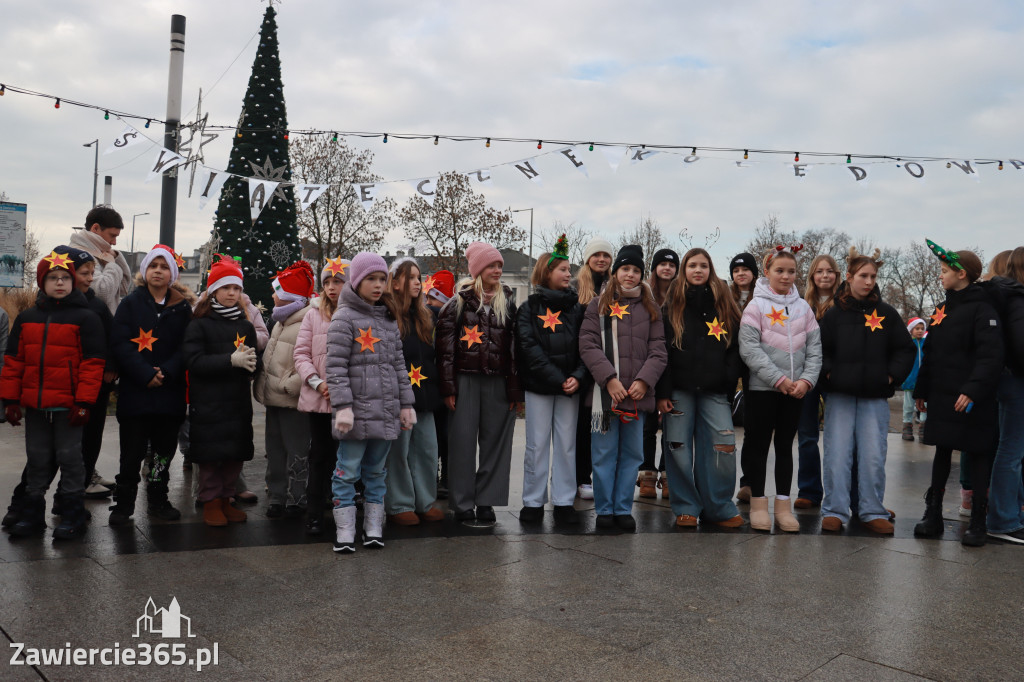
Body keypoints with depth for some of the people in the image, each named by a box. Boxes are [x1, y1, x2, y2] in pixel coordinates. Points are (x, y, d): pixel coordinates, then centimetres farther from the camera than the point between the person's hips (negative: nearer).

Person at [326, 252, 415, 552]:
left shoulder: (389, 319, 15)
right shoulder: (345, 318, -4)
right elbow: (335, 366, -9)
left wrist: (406, 404, 12)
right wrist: (342, 406, -17)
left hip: (386, 411, 6)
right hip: (357, 410, -6)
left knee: (377, 471, 12)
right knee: (348, 471, 1)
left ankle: (373, 528, 21)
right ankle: (344, 531, 11)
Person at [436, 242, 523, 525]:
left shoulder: (507, 303, 11)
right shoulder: (459, 302, 2)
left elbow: (514, 345, 9)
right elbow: (444, 345, -2)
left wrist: (515, 389, 3)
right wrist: (448, 387, -8)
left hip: (498, 382, 3)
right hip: (465, 379, -3)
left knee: (494, 440, 5)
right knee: (463, 440, 0)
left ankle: (486, 502, 15)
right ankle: (462, 505, 10)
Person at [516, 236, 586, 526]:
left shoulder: (576, 308, 10)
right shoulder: (529, 308, 1)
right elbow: (529, 349, -8)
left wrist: (577, 377, -13)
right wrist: (558, 379, -15)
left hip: (570, 386, 3)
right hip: (538, 386, -2)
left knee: (566, 444, 6)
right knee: (537, 445, 3)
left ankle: (564, 502, 14)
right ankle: (533, 502, 13)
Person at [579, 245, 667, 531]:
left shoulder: (650, 308, 13)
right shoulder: (598, 305, 6)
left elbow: (658, 350, 7)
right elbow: (588, 345, -4)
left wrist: (643, 381, -9)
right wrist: (610, 379, -14)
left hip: (638, 393, 3)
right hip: (605, 391, -2)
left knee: (632, 454, 8)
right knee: (605, 453, 2)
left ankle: (623, 509, 18)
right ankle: (604, 510, 13)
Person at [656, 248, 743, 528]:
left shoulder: (723, 303, 10)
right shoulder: (672, 304, 6)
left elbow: (734, 349, 9)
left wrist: (730, 387, -1)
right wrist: (663, 392, -7)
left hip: (715, 391, 1)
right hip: (680, 389, -1)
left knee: (723, 447, -6)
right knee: (679, 449, 1)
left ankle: (719, 508, 10)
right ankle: (686, 508, 15)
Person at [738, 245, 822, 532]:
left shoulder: (803, 307, 9)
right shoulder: (756, 306, -3)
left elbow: (814, 347, 7)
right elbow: (750, 349, -11)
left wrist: (806, 380, -7)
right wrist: (778, 378, -16)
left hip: (795, 389, 4)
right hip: (761, 388, -4)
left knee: (785, 444, 10)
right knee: (758, 443, 3)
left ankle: (783, 505, 17)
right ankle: (758, 503, 13)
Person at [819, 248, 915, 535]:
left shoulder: (887, 313, 7)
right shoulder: (834, 313, 3)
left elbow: (905, 349, 10)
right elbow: (819, 349, 4)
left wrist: (893, 376, -1)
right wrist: (828, 373, -10)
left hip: (875, 396, 1)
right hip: (840, 395, -1)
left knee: (873, 455, 1)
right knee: (837, 454, -2)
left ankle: (873, 512, 12)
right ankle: (834, 511, 5)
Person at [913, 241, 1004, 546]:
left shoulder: (982, 309, -10)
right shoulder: (942, 309, 13)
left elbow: (991, 356, -19)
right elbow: (930, 354, 17)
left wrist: (973, 389, -26)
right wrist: (921, 390, 16)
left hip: (973, 399, -7)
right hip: (942, 397, 7)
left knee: (978, 455, 3)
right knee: (942, 452, 11)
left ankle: (978, 521, 12)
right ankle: (933, 515, 17)